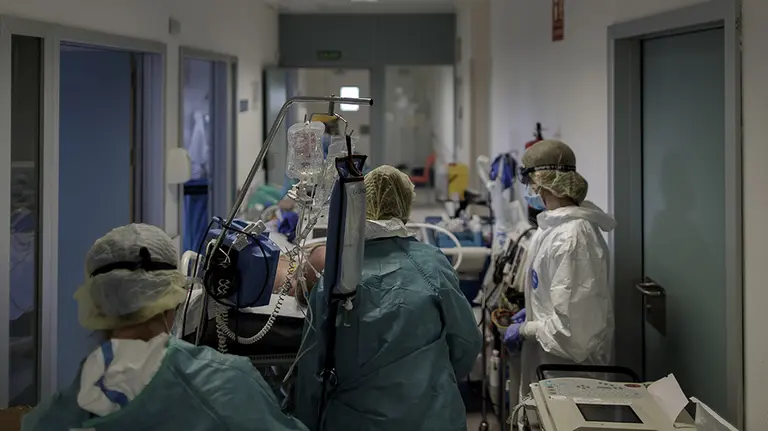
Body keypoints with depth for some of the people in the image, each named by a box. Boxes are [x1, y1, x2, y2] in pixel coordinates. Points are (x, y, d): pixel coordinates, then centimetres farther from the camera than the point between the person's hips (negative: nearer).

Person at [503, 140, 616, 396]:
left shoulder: (570, 237, -24)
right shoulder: (561, 224, 6)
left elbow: (570, 324, -25)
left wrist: (523, 330, -13)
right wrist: (533, 311, 13)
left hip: (569, 366, -9)